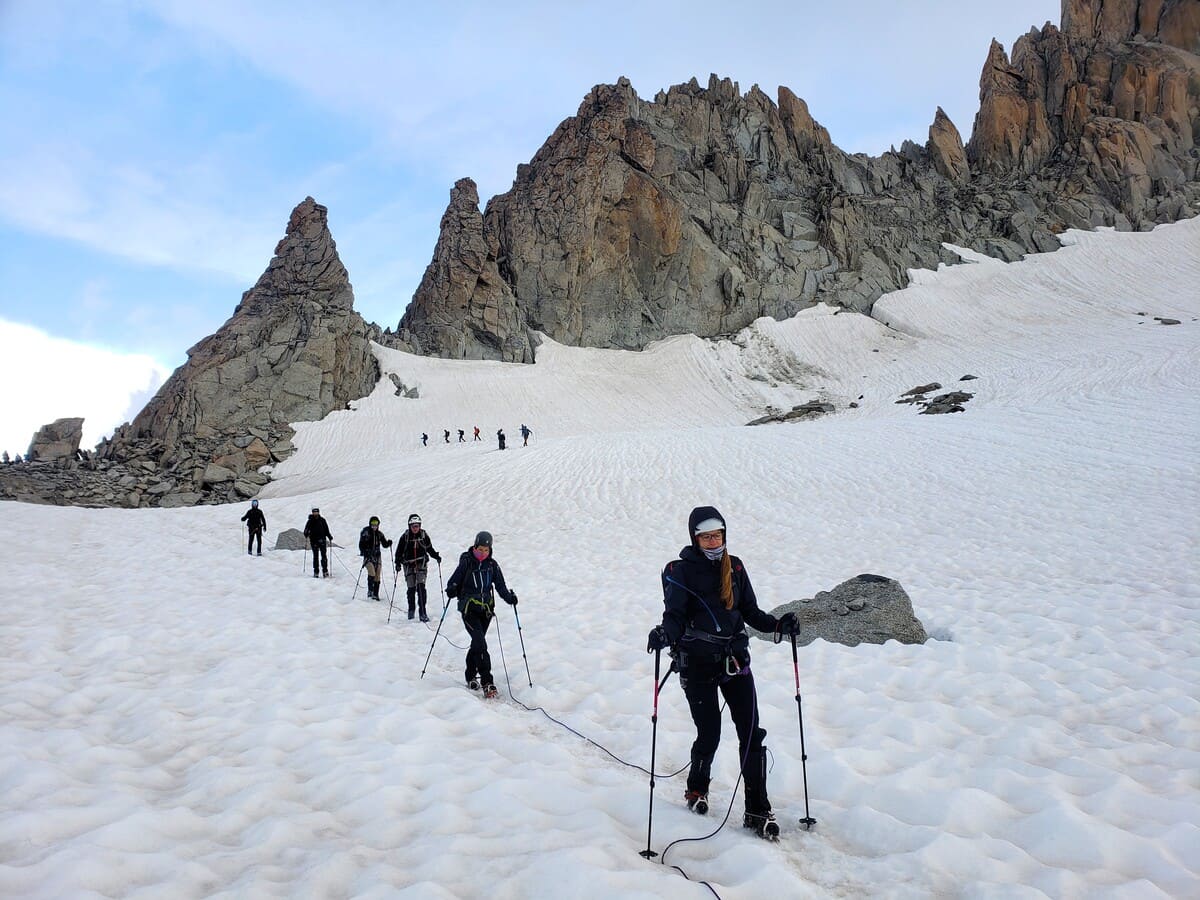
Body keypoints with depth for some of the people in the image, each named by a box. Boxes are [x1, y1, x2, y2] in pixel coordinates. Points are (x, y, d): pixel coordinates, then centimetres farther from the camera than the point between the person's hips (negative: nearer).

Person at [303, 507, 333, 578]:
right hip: (314, 541, -1)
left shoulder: (322, 520, 9)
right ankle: (316, 572, 7)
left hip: (322, 540, 1)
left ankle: (325, 571, -2)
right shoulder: (310, 521, 4)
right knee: (315, 556, 2)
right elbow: (306, 530, 0)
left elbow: (326, 530, 15)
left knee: (324, 556, -6)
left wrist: (330, 538, 5)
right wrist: (307, 535, -21)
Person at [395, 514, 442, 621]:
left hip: (421, 563, 0)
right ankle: (411, 609, 29)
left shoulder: (424, 535, 0)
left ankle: (423, 612, -15)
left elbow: (429, 548, 13)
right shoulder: (405, 537, -4)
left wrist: (436, 556, 0)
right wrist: (398, 562, -12)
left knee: (421, 586, -15)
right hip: (409, 565, 0)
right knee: (411, 588, 4)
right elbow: (399, 551, 0)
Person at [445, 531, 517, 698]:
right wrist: (451, 589, -31)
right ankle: (487, 682, -19)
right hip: (469, 610, -4)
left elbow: (500, 586, 6)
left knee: (477, 643, 14)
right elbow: (454, 580, -9)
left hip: (486, 609, 4)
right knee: (480, 643, -17)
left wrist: (509, 597, -12)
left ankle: (471, 677, 34)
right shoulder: (466, 562, -6)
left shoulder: (492, 565, 4)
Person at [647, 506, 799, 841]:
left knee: (751, 733, -3)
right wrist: (664, 635, -32)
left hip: (735, 660, 3)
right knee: (709, 734, 2)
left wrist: (777, 624, -5)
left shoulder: (734, 567, 7)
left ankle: (757, 810, 7)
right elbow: (675, 616, -11)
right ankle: (697, 788, 32)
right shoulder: (680, 571, -5)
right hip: (698, 665, -3)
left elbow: (749, 611, 11)